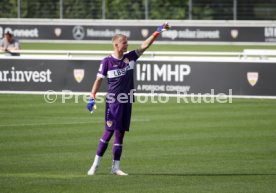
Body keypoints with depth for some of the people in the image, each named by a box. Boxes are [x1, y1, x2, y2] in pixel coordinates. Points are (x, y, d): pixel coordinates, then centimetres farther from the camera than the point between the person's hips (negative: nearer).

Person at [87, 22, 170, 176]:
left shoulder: (130, 57, 7)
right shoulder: (107, 61, -6)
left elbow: (145, 45, 3)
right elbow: (99, 80, -5)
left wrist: (158, 32, -6)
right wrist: (92, 98, -14)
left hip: (127, 102, 5)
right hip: (113, 101, -5)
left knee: (120, 133, 7)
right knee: (109, 131, -8)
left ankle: (116, 167, 10)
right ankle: (96, 164, 1)